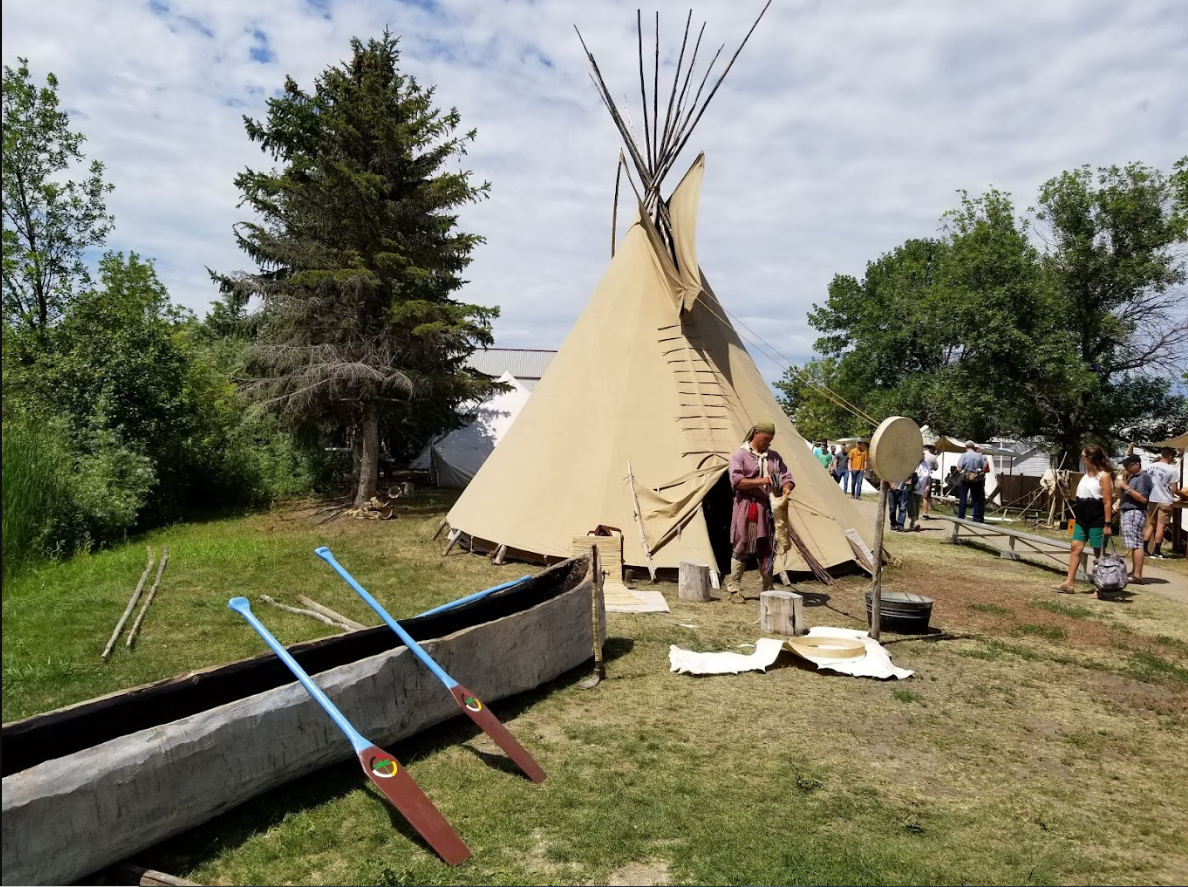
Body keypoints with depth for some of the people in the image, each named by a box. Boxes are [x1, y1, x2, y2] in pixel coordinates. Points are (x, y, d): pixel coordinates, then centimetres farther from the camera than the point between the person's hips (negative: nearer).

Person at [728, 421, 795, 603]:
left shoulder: (774, 456, 13)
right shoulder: (740, 455, -4)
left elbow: (786, 477, 10)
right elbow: (735, 481, -15)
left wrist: (786, 490, -12)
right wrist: (760, 481, -22)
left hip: (768, 508, 5)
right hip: (746, 508, -5)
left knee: (767, 549, 9)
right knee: (740, 548, -1)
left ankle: (768, 588, 19)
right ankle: (734, 589, 7)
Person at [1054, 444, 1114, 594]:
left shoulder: (1104, 476, -13)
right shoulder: (1086, 474, 12)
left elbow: (1108, 502, -16)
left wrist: (1107, 524, -18)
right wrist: (1077, 510, 17)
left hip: (1097, 520, -8)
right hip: (1083, 518, 8)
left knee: (1099, 553, 2)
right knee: (1076, 547, 3)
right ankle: (1069, 583, 3)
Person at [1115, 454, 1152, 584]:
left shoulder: (1143, 477, -8)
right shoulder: (1130, 477, 19)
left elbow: (1143, 498, -19)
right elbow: (1121, 496, 20)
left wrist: (1126, 487, -19)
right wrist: (1120, 487, 2)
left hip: (1136, 513, -10)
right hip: (1127, 512, 10)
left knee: (1136, 544, -12)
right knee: (1133, 544, 12)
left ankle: (1137, 575, -15)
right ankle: (1134, 572, 17)